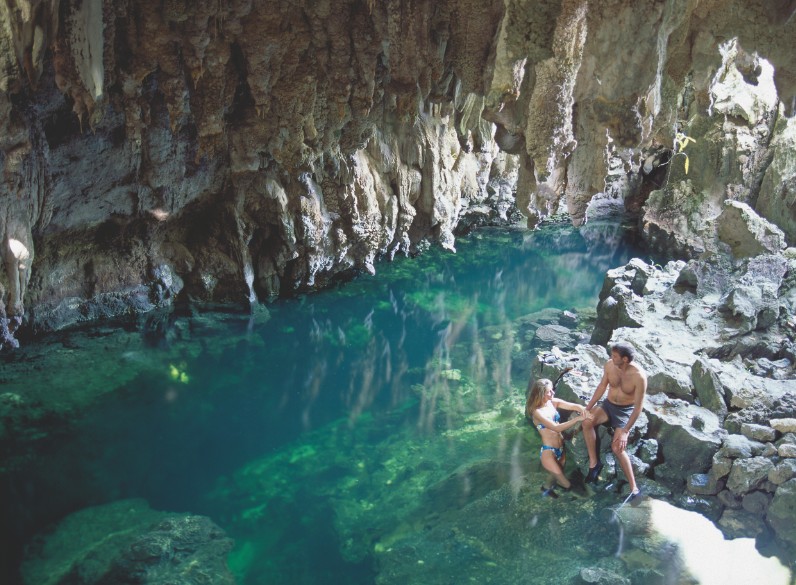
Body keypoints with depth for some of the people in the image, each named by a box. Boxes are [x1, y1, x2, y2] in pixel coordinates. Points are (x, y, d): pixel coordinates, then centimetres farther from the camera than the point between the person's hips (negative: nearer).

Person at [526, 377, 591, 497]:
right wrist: (578, 419, -34)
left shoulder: (553, 402, -3)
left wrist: (583, 409, -33)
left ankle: (547, 487, 56)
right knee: (567, 485, 1)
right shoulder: (537, 412, -22)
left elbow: (574, 406, -9)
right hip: (548, 451, -7)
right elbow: (556, 428, -29)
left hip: (561, 448, 7)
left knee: (558, 476, 28)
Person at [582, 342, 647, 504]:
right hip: (609, 404, 5)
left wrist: (625, 432, -25)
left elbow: (638, 407, -23)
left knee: (617, 447, -21)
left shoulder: (639, 376, -28)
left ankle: (634, 489, -11)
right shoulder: (609, 365, -13)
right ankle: (594, 462, -10)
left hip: (626, 410, -5)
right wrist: (588, 407, 2)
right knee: (587, 421, -25)